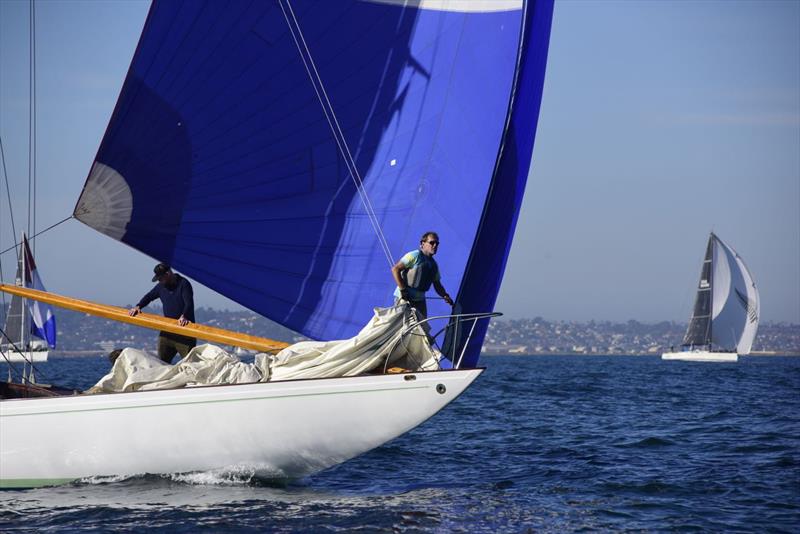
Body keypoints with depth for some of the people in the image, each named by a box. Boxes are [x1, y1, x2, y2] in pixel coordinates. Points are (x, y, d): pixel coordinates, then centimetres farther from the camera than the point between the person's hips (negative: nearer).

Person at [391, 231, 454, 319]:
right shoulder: (415, 256, -10)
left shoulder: (434, 264, 14)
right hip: (404, 298, -8)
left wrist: (445, 296, -2)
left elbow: (437, 285, 20)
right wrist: (402, 289, -19)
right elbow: (395, 269, -14)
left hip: (420, 300, 8)